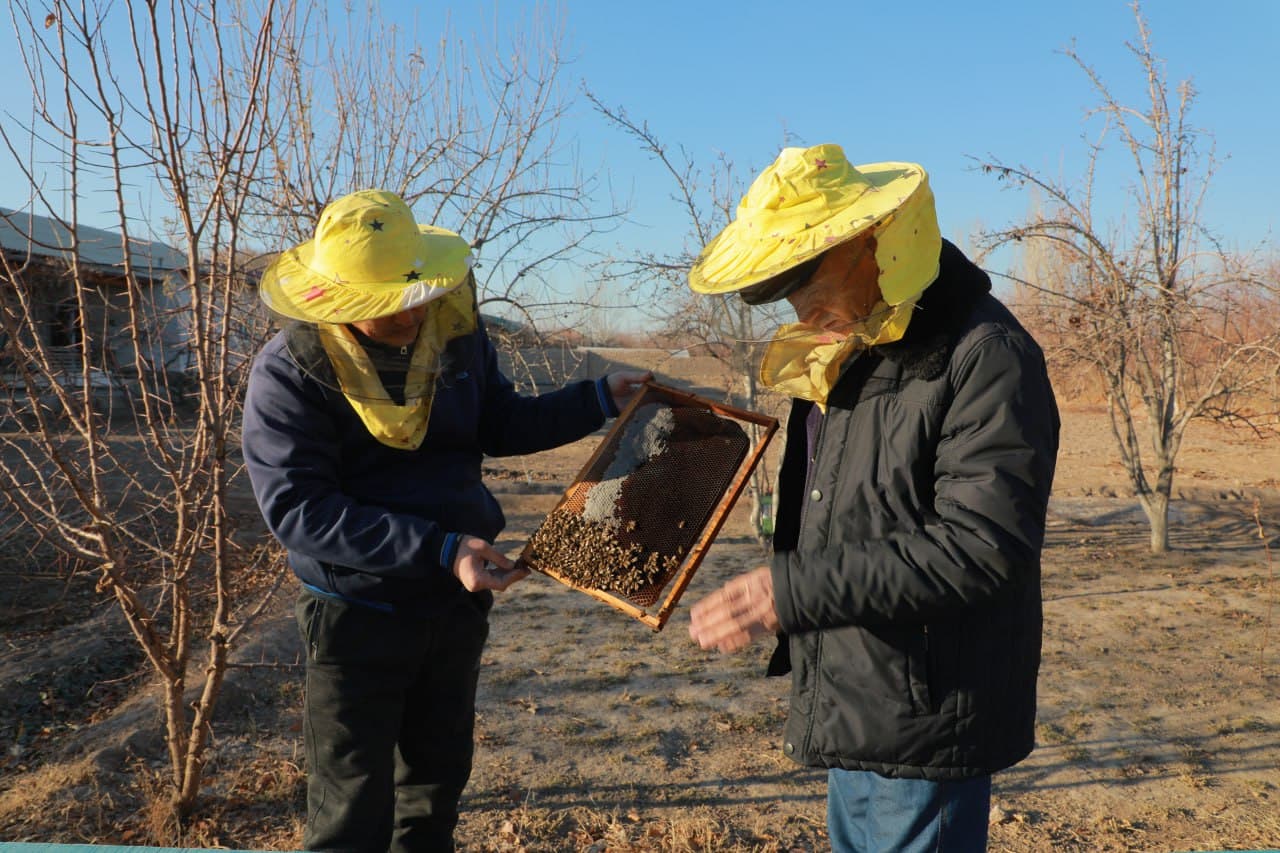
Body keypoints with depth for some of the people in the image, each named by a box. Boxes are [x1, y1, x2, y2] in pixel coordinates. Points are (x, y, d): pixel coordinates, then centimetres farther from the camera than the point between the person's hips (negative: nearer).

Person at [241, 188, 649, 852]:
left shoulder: (454, 331, -5)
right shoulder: (291, 371, -19)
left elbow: (498, 425, 9)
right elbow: (297, 508, -25)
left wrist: (598, 400, -2)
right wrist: (439, 550, -31)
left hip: (456, 602, 5)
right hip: (357, 614, -4)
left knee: (437, 781, 23)